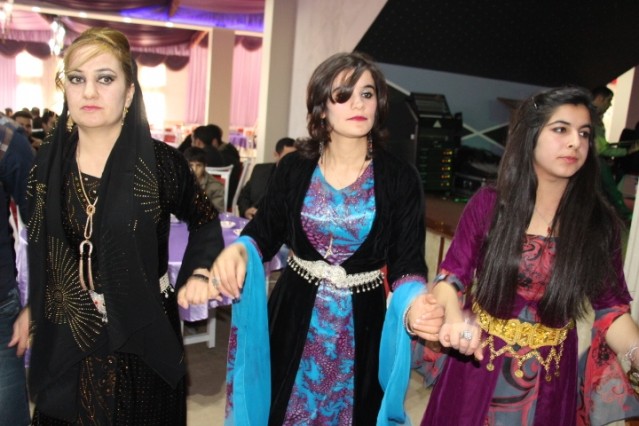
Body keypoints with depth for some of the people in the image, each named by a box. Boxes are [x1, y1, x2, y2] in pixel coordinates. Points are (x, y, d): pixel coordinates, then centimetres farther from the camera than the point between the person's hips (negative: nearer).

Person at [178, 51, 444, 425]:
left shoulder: (400, 178, -9)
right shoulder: (294, 167, -5)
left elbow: (407, 260, -11)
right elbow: (265, 232, -1)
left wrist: (414, 303, -31)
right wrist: (238, 251, -23)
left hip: (362, 323, 0)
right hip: (295, 318, 1)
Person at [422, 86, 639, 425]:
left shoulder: (599, 222, -8)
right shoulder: (487, 204, -12)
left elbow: (610, 308, -4)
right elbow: (451, 276, -8)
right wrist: (455, 316, -29)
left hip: (549, 374, 1)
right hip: (477, 360, -1)